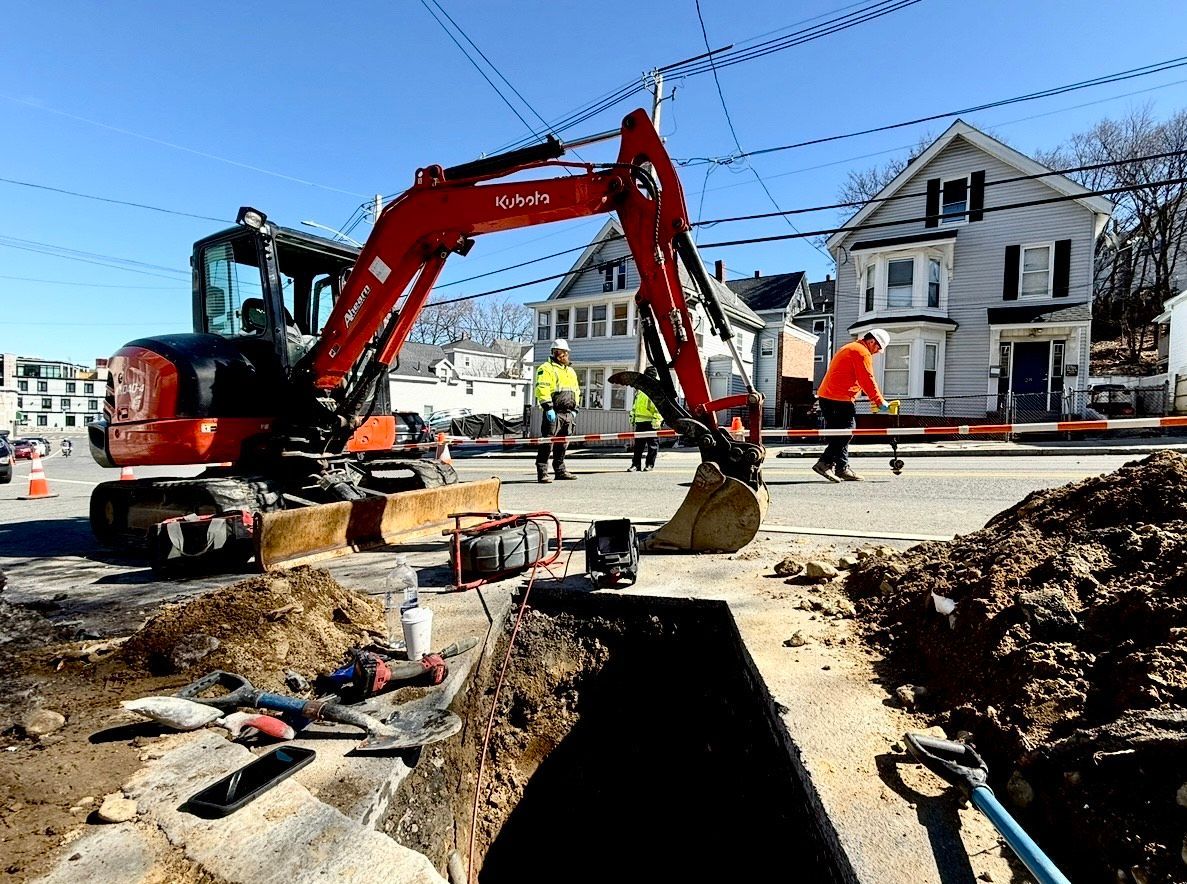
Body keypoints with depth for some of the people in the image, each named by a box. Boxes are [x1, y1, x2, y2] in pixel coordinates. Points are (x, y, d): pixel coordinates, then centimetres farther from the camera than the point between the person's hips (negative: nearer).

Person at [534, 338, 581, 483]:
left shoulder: (571, 371, 23)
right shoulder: (546, 368, -3)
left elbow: (576, 390, 28)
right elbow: (542, 389, -14)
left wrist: (574, 408, 18)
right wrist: (548, 408, -20)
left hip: (568, 413, 8)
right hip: (553, 412, -8)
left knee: (562, 444, 13)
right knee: (547, 442, -9)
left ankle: (560, 470, 22)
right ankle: (542, 473, -7)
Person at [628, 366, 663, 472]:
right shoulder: (640, 389, 19)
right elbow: (635, 404, 28)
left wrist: (657, 419, -21)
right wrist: (633, 416, 25)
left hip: (651, 421, -7)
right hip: (640, 420, 7)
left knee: (652, 444, 3)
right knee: (638, 444, 6)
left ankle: (650, 464, 10)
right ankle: (636, 464, 9)